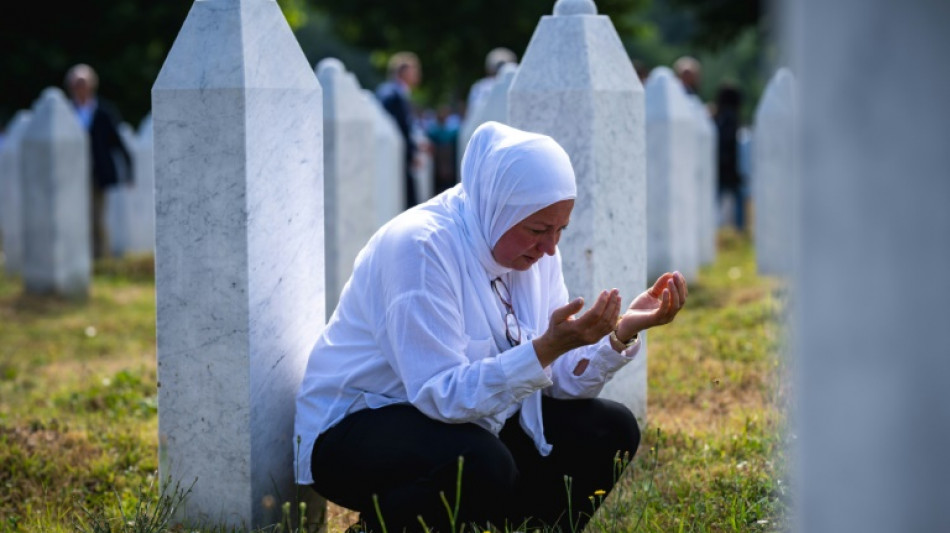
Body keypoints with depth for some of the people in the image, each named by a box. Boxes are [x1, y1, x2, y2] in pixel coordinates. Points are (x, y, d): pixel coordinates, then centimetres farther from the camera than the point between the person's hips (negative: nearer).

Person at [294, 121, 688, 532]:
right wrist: (546, 348, -40)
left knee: (611, 430, -3)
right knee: (481, 464, -36)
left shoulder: (533, 250, -1)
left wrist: (624, 332, -19)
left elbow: (561, 378, -2)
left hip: (472, 417, 8)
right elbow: (441, 394, -32)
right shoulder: (420, 247, -25)